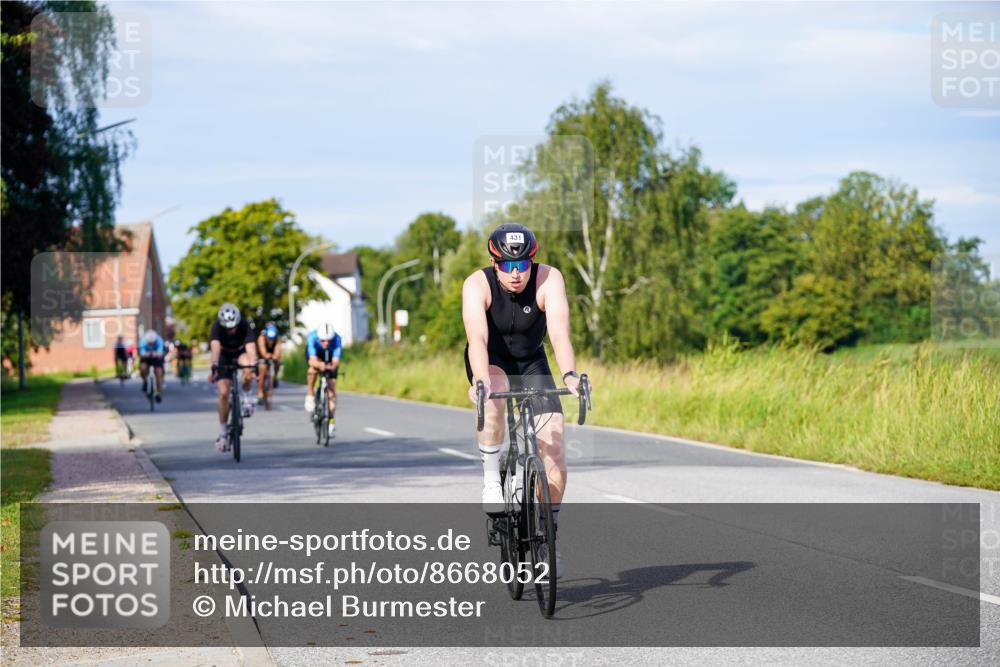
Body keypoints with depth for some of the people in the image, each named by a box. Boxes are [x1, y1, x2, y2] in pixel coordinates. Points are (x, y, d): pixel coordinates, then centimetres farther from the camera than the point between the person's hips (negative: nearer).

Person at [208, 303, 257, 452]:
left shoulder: (245, 326, -32)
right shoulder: (217, 327, -31)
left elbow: (251, 347, -44)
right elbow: (215, 347, -44)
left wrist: (253, 366, -61)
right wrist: (214, 367, -59)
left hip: (240, 353, 0)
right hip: (224, 356, 0)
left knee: (247, 364, -37)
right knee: (223, 393, -14)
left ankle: (246, 399, -12)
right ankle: (223, 433, -1)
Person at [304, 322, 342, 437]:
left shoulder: (337, 339, -37)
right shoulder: (312, 337, -38)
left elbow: (336, 361, -46)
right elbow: (313, 360, -46)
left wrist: (332, 366, -68)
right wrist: (319, 364, -68)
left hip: (330, 358, 1)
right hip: (315, 355, -1)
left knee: (331, 389, -7)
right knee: (313, 370, -35)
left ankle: (331, 420, 6)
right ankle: (310, 395, -13)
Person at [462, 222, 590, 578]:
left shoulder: (548, 279, -26)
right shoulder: (478, 285, -27)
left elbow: (559, 332, -38)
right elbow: (477, 337, -41)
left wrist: (569, 374, -55)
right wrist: (480, 380, -58)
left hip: (531, 362, 2)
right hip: (490, 362, -1)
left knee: (554, 448, -12)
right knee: (495, 393, -39)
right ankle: (491, 478, -20)